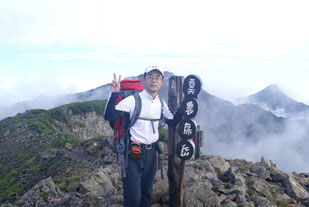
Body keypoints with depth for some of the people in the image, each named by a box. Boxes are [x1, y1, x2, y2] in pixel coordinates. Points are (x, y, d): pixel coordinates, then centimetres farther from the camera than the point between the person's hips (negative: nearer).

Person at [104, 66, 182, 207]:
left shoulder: (161, 104, 5)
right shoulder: (133, 100, -13)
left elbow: (173, 122, 14)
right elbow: (109, 116, -20)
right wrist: (114, 94, -33)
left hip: (151, 152, 6)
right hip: (133, 152, -5)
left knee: (147, 194, 19)